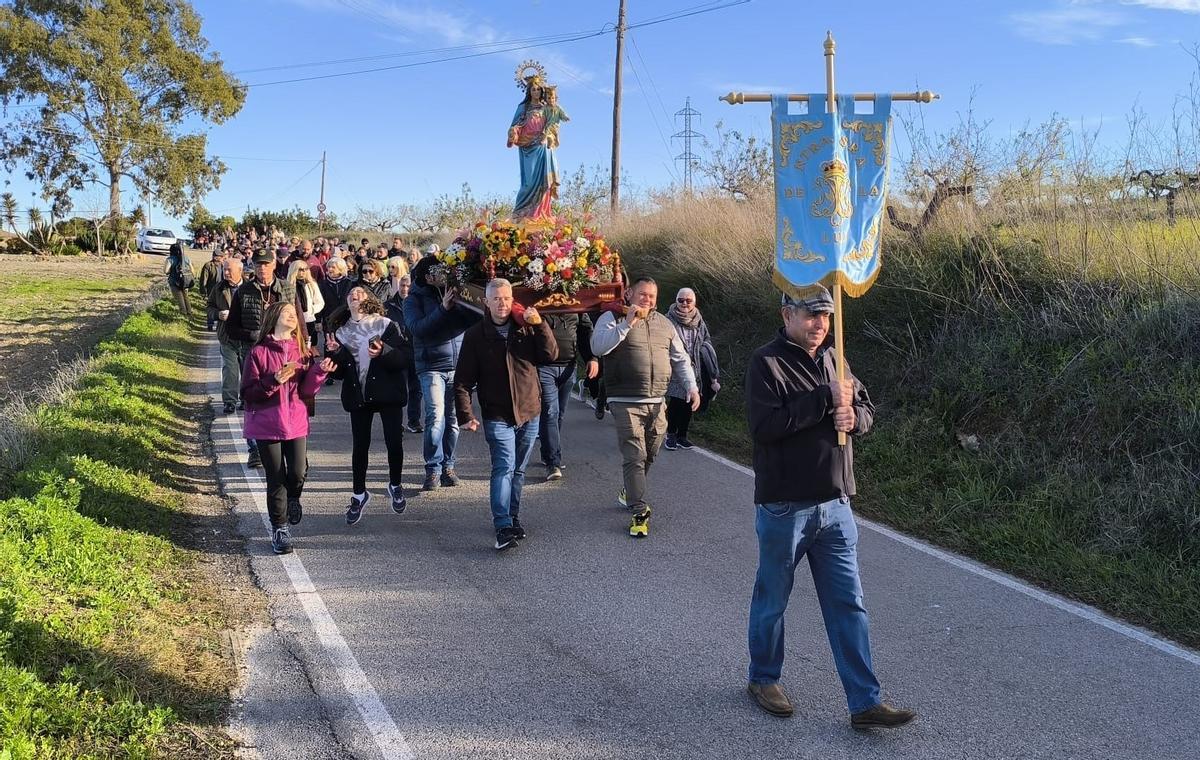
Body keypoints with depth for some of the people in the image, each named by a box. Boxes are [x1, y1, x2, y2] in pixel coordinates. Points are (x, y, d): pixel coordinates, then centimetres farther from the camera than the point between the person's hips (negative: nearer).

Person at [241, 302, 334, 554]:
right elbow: (248, 393, -8)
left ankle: (293, 498, 28)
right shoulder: (259, 352, -6)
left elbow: (307, 392, 1)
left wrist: (319, 372, -15)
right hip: (267, 425, -2)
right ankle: (279, 529, 19)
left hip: (296, 423, 3)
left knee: (298, 473, -8)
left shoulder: (302, 351, 5)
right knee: (276, 479, 3)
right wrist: (274, 381, -22)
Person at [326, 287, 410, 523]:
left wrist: (383, 352, -26)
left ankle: (395, 486, 22)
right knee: (360, 445, 6)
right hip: (358, 395, 3)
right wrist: (335, 353, -11)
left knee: (394, 442, -2)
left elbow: (403, 359, -8)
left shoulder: (386, 325, -1)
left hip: (388, 394, -2)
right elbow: (340, 371, 8)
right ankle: (359, 494, 21)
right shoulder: (341, 332, 9)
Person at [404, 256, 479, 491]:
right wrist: (443, 308, -24)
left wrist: (460, 305, -18)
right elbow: (417, 328, -16)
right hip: (431, 367, -3)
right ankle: (433, 469, -6)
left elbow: (477, 320, -1)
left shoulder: (456, 294, 7)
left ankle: (448, 465, 20)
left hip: (458, 365, 3)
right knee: (436, 416, -14)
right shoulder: (415, 299, 0)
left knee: (453, 418, 8)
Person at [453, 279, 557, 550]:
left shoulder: (526, 327, 5)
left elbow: (551, 355, -4)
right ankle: (503, 527, -16)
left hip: (529, 412, 3)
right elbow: (462, 380, -2)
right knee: (504, 467, -14)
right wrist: (465, 415, -8)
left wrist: (540, 325, -15)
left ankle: (513, 517, 27)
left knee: (518, 470, 14)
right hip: (497, 415, -3)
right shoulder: (476, 335, -2)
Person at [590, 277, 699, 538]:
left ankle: (629, 493, 36)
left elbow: (680, 358, 20)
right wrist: (627, 324, -22)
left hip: (657, 404, 6)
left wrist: (691, 386, 8)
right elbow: (598, 347, -17)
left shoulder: (664, 324, 16)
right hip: (626, 403, -5)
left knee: (649, 456, 14)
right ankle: (640, 513, -4)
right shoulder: (613, 318, -1)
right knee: (634, 457, -9)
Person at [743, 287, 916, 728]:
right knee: (772, 601, 12)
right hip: (785, 507, -6)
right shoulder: (767, 363, -12)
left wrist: (853, 417, -9)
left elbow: (865, 408, 15)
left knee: (848, 605, 7)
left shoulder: (831, 360, 10)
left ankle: (864, 704, 12)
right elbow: (764, 426, -24)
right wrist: (824, 399, -23)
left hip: (835, 505, 6)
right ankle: (763, 679, 32)